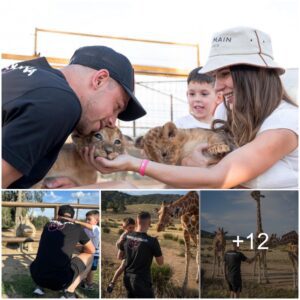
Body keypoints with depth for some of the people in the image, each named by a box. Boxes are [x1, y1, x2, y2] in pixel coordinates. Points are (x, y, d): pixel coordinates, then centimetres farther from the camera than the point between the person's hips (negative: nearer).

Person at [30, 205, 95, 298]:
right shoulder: (76, 227, 7)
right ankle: (69, 291, 6)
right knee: (89, 256, 18)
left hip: (36, 276, 5)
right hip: (60, 281, -5)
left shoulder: (48, 225, 16)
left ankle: (40, 286, 19)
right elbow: (92, 250, 20)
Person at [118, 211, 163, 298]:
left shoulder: (127, 237, -3)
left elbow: (120, 256, 13)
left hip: (127, 278, 7)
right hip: (141, 280, -6)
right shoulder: (152, 241, -19)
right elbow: (160, 262, -5)